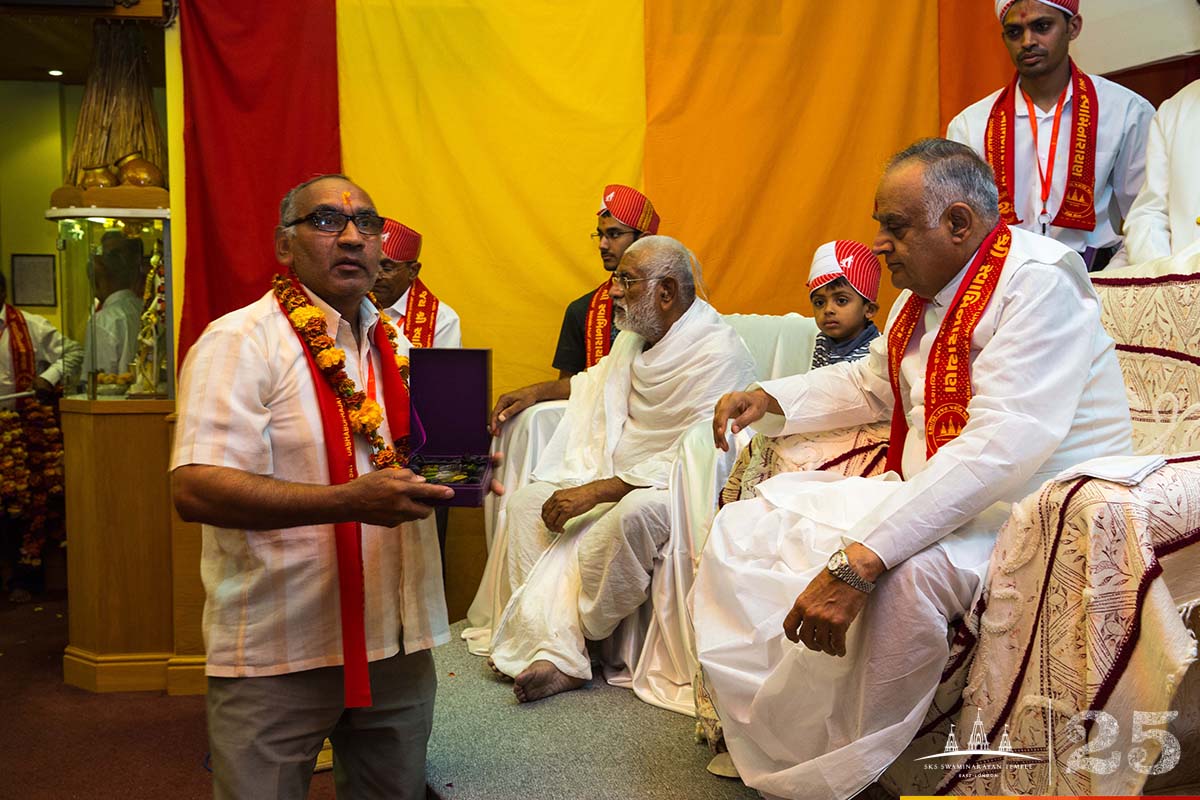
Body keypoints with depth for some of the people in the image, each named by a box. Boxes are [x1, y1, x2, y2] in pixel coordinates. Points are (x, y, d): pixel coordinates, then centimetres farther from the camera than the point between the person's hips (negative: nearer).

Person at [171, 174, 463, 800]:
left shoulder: (395, 348, 11)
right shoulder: (239, 342, -12)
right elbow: (196, 490, -23)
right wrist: (352, 500, -31)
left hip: (397, 643, 7)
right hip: (277, 655, -6)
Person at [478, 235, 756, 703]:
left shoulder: (717, 354, -20)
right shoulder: (635, 335, 9)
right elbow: (597, 380, 33)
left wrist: (597, 491, -26)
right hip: (615, 473, 9)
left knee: (628, 514, -38)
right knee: (527, 503, -6)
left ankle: (566, 646, -13)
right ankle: (558, 652, -16)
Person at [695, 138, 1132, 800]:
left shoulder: (1038, 281, -19)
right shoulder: (924, 290, 9)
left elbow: (1003, 448, -32)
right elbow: (873, 384, 30)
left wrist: (861, 559, -39)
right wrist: (770, 399, 16)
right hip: (924, 493, 9)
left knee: (899, 576, -39)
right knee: (745, 526, 2)